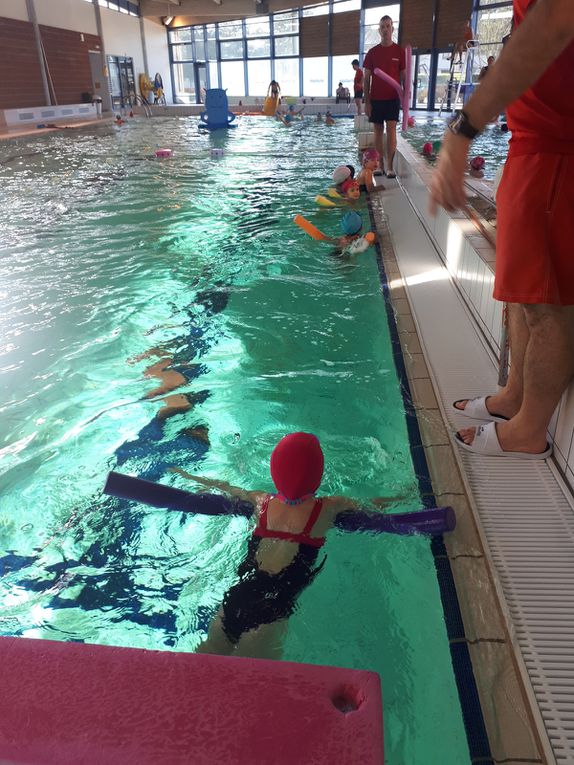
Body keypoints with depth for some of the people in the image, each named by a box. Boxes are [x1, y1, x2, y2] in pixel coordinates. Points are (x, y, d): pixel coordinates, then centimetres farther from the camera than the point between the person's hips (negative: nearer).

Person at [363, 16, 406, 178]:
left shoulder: (399, 51, 4)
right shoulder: (372, 52, 6)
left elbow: (403, 77, 5)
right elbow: (366, 78, 5)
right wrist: (367, 101, -2)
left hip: (392, 98, -2)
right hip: (375, 98, 2)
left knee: (391, 130, -11)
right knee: (378, 131, 4)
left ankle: (390, 167, -10)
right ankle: (380, 166, 10)